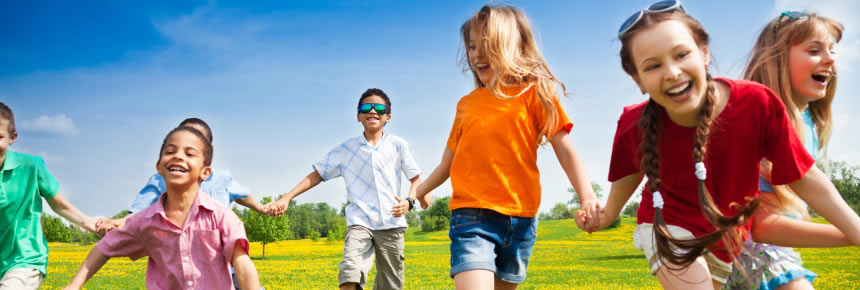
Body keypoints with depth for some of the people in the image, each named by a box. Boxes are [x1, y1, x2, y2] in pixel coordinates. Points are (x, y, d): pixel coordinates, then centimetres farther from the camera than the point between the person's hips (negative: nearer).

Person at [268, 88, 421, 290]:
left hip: (391, 224, 1)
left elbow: (416, 179, 9)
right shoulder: (346, 149, 9)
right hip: (360, 222, -1)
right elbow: (316, 176, 9)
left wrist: (409, 201, -12)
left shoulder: (398, 145, 8)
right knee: (350, 271, -25)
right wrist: (285, 199, -3)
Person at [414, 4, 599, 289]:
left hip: (520, 220, 0)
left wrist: (587, 196, -17)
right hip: (472, 216, 1)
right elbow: (447, 164, 21)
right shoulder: (466, 104, 12)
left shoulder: (534, 93, 4)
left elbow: (565, 150, -3)